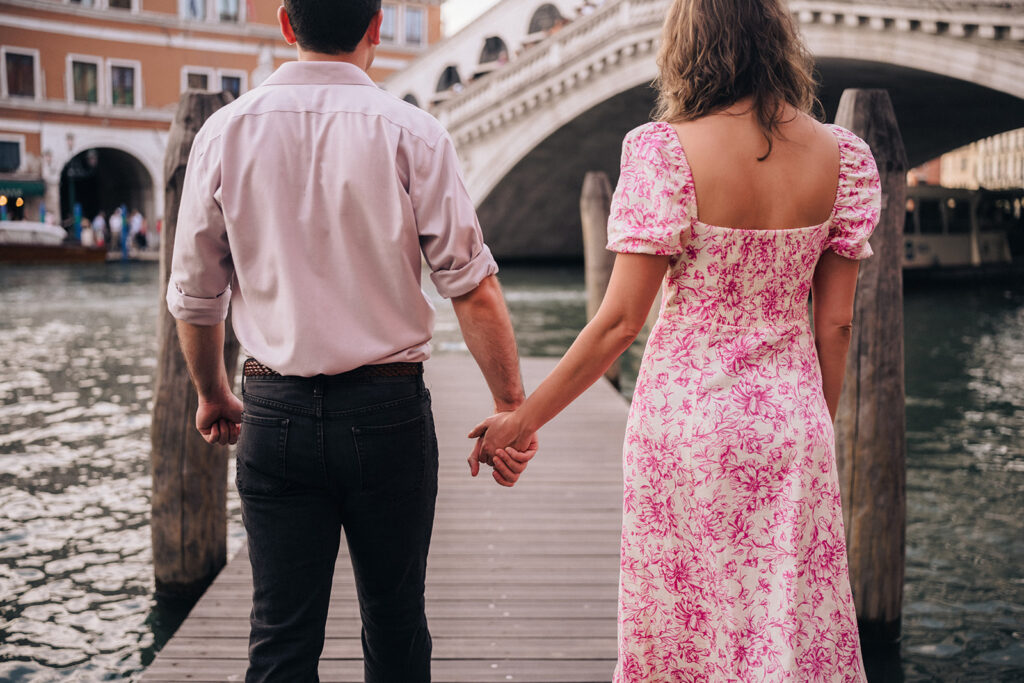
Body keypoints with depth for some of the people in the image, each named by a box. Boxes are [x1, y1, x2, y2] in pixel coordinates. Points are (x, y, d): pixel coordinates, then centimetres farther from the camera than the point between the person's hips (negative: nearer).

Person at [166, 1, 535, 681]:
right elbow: (473, 289, -11)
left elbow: (193, 295, 6)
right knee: (395, 626, 15)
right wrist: (512, 408, -3)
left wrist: (214, 394, 21)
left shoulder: (226, 132, 0)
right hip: (387, 409, -1)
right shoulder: (411, 133, -7)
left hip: (275, 413, 2)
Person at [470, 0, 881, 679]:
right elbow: (835, 323, 3)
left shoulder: (666, 150, -13)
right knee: (795, 627, 14)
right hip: (792, 417, 3)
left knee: (681, 621, 13)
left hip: (687, 415, -3)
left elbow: (621, 320, -13)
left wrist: (525, 417, -3)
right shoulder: (843, 157, -2)